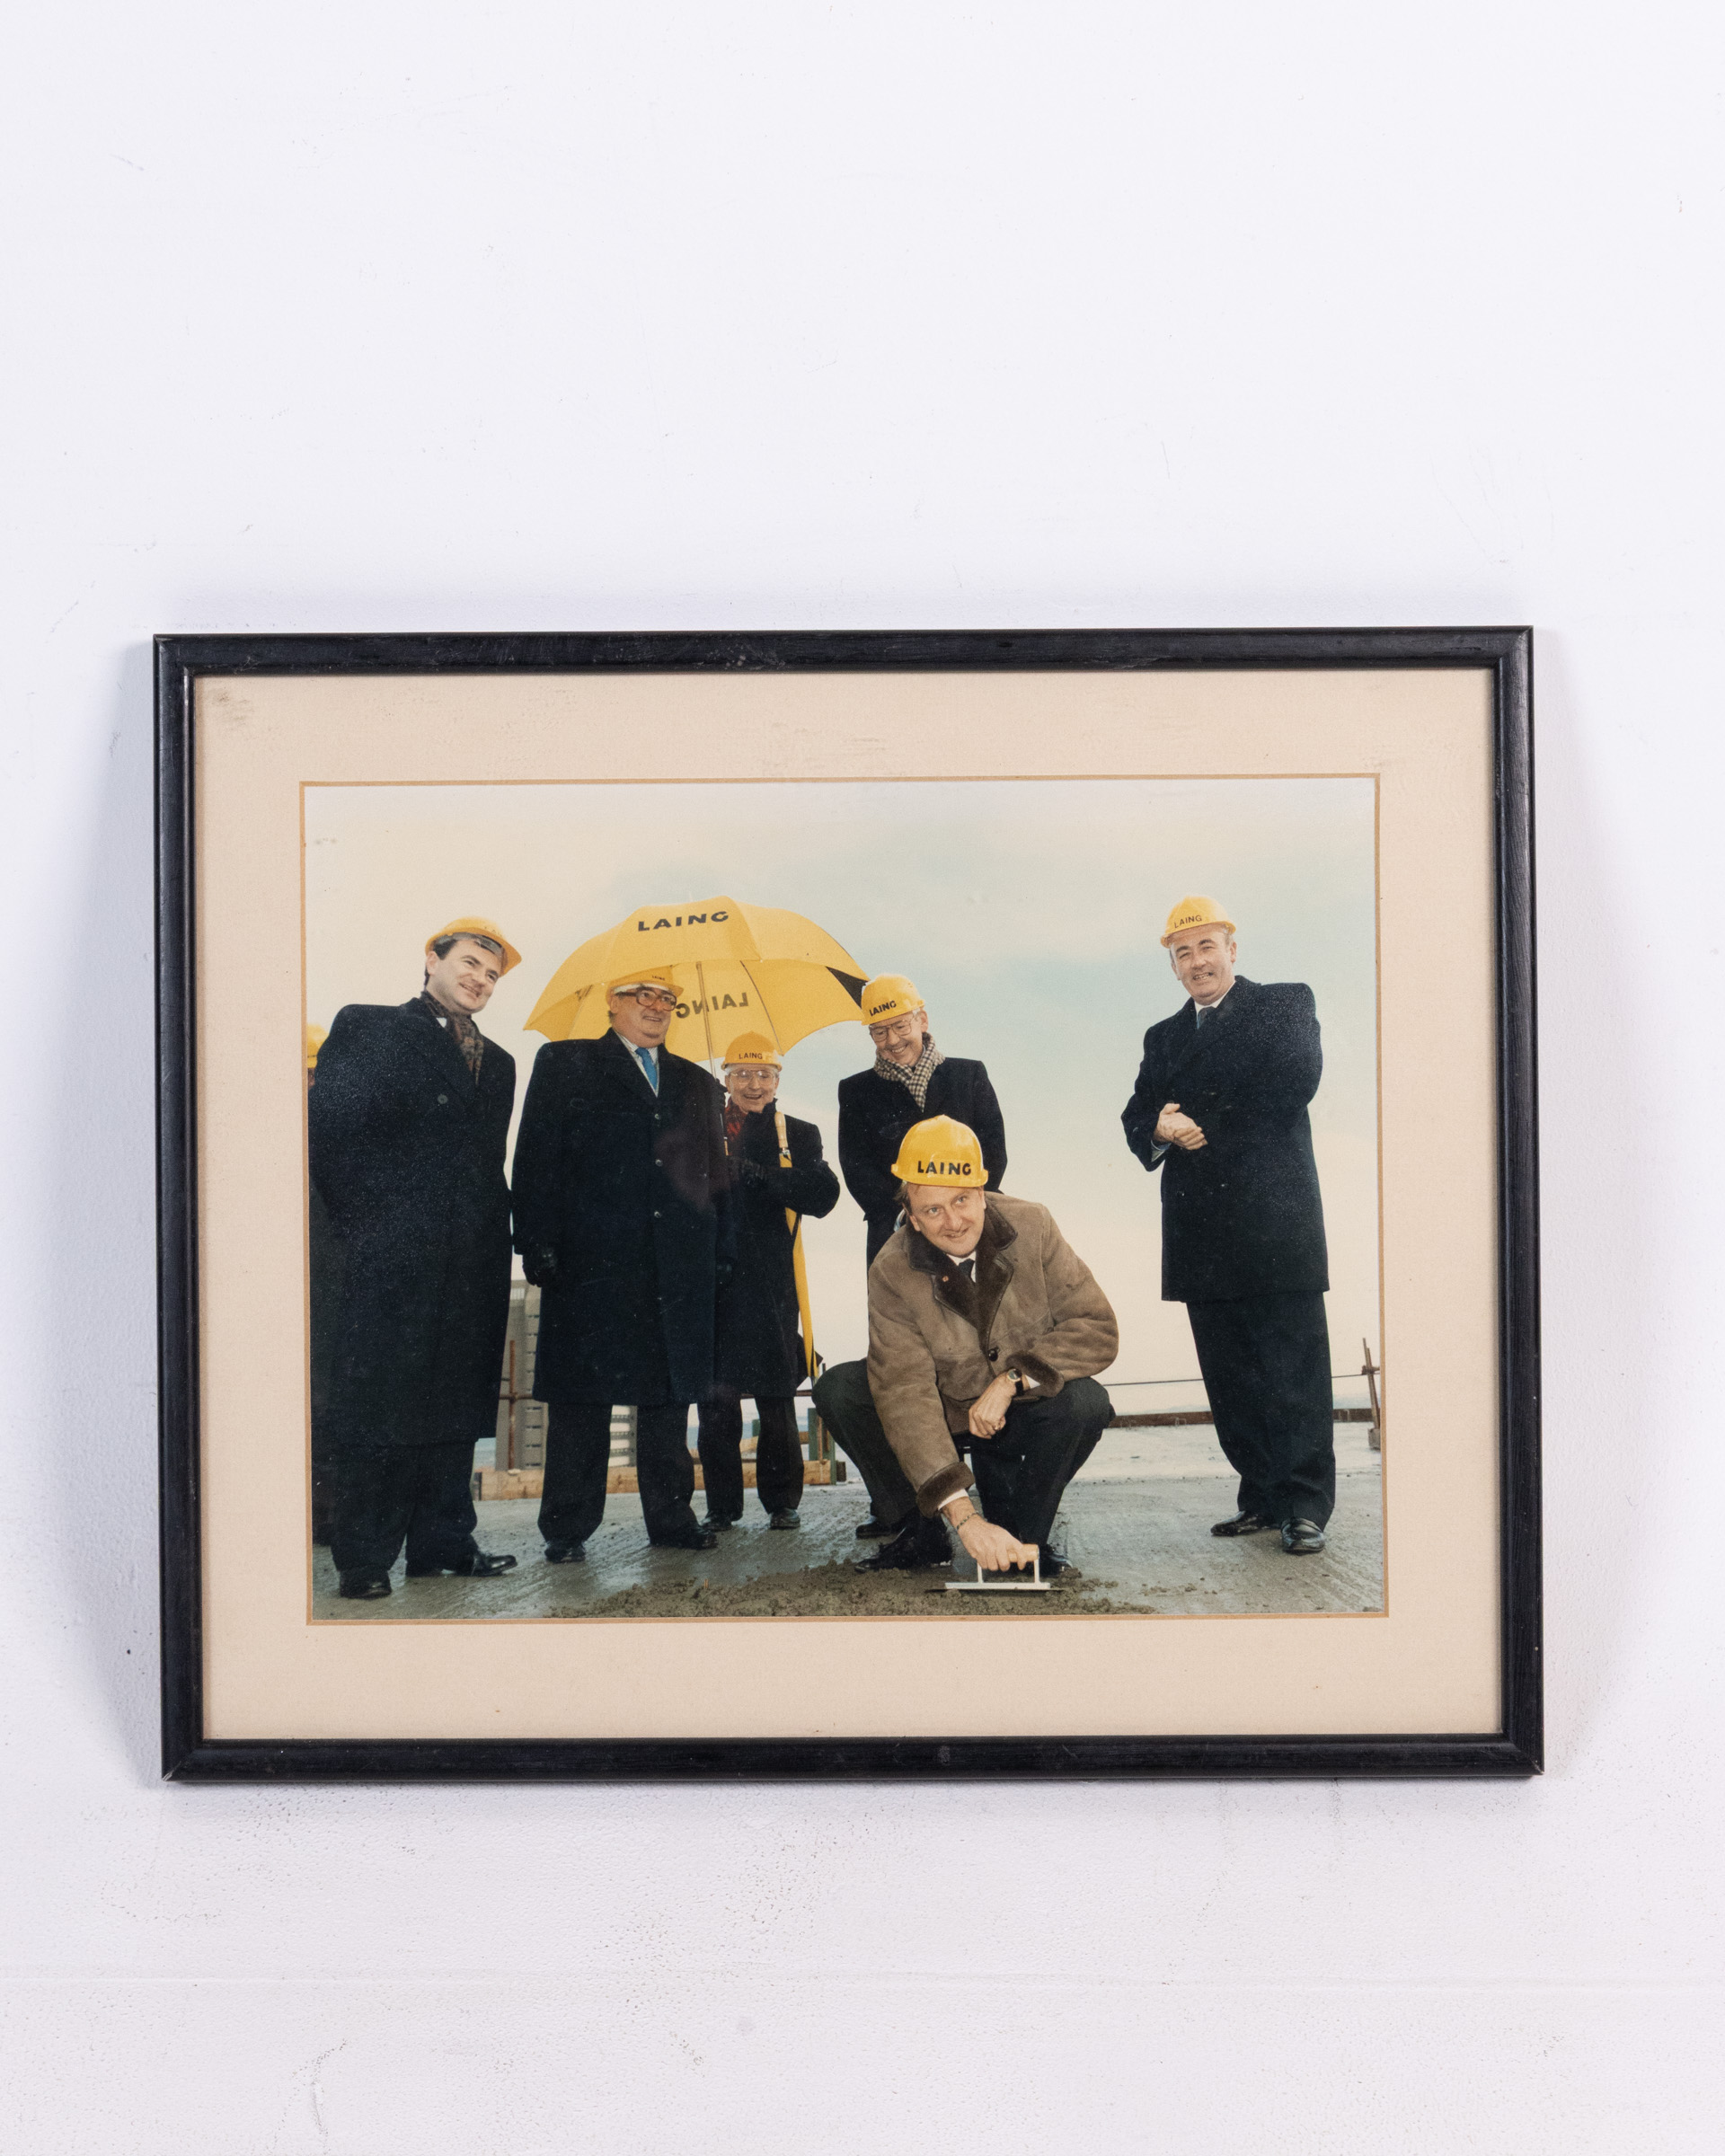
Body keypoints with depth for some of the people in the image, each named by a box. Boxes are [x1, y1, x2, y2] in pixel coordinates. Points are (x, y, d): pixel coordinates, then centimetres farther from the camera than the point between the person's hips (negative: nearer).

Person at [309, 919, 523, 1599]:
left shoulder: (496, 1063, 20)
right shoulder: (368, 1027, 3)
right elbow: (325, 1129, -4)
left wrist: (499, 1243, 9)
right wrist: (363, 1222, -6)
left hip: (470, 1265, 6)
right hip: (389, 1261, -5)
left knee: (453, 1403, 7)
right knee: (374, 1403, -3)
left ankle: (443, 1541, 14)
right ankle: (363, 1556, 1)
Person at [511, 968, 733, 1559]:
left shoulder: (699, 1084, 19)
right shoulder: (564, 1064, 7)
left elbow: (717, 1176, 18)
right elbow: (536, 1160, 1)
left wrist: (720, 1254, 8)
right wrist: (539, 1247, -8)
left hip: (680, 1268, 4)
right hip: (591, 1262, -4)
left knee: (670, 1395, 7)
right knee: (581, 1399, 0)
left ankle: (670, 1516, 15)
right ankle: (568, 1528, 7)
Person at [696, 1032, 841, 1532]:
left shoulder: (799, 1135, 12)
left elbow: (823, 1195, -6)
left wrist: (755, 1172, -14)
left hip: (771, 1286, 0)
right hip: (715, 1280, 1)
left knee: (776, 1397, 3)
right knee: (716, 1396, 0)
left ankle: (782, 1502, 14)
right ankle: (722, 1505, 9)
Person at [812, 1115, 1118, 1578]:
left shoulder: (1032, 1227, -17)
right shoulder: (892, 1273, -21)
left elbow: (1097, 1329, -15)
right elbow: (905, 1394, -31)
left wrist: (1011, 1380, -30)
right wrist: (963, 1517, -42)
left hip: (1021, 1414, 0)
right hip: (943, 1414, 0)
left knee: (1087, 1401, -32)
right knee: (838, 1391, -22)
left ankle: (1020, 1533, -9)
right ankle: (922, 1535, -8)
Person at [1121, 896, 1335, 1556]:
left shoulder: (1285, 1002, 6)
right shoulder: (1164, 1037, 22)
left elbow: (1297, 1081, -10)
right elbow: (1137, 1117, 14)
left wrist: (1206, 1122, -5)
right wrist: (1161, 1129, -11)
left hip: (1275, 1221, -5)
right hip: (1202, 1230, 5)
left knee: (1294, 1371, -6)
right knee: (1230, 1377, 7)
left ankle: (1305, 1506, -2)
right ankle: (1262, 1498, 14)